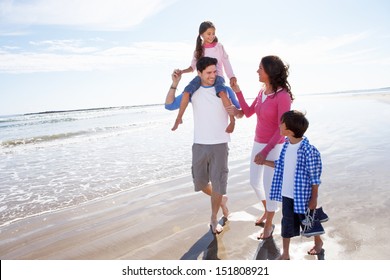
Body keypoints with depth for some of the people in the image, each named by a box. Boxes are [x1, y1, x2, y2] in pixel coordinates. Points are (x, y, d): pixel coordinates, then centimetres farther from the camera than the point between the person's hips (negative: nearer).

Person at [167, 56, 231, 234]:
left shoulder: (224, 90, -4)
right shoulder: (193, 91, 3)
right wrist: (174, 84, -9)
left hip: (220, 145, -2)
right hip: (199, 145, 3)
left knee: (218, 185, 2)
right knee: (200, 183, 12)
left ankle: (214, 219, 23)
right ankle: (221, 200, 40)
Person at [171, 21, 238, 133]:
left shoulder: (219, 47, 5)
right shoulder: (199, 49, 12)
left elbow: (226, 63, 1)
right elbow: (193, 66, 16)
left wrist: (232, 77, -14)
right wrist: (182, 71, -1)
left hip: (217, 76, -3)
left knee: (222, 92, -36)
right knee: (187, 91, -21)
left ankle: (232, 119, -27)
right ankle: (179, 118, -6)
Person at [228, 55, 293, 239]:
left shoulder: (283, 96, -20)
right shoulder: (262, 91, 3)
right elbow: (248, 113, 11)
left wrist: (265, 151, -23)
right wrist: (238, 92, 3)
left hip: (274, 147, -8)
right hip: (258, 143, 8)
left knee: (269, 186, 4)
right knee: (255, 182, 18)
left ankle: (269, 224, 26)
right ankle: (267, 212, 43)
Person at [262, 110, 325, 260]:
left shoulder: (309, 151, -24)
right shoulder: (286, 145, -2)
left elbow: (315, 178, -16)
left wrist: (314, 199, -11)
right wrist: (264, 161, 13)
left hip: (303, 196, -5)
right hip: (286, 194, 5)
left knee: (309, 222, 19)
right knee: (287, 224, 15)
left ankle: (318, 243, 50)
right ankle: (285, 254, 31)